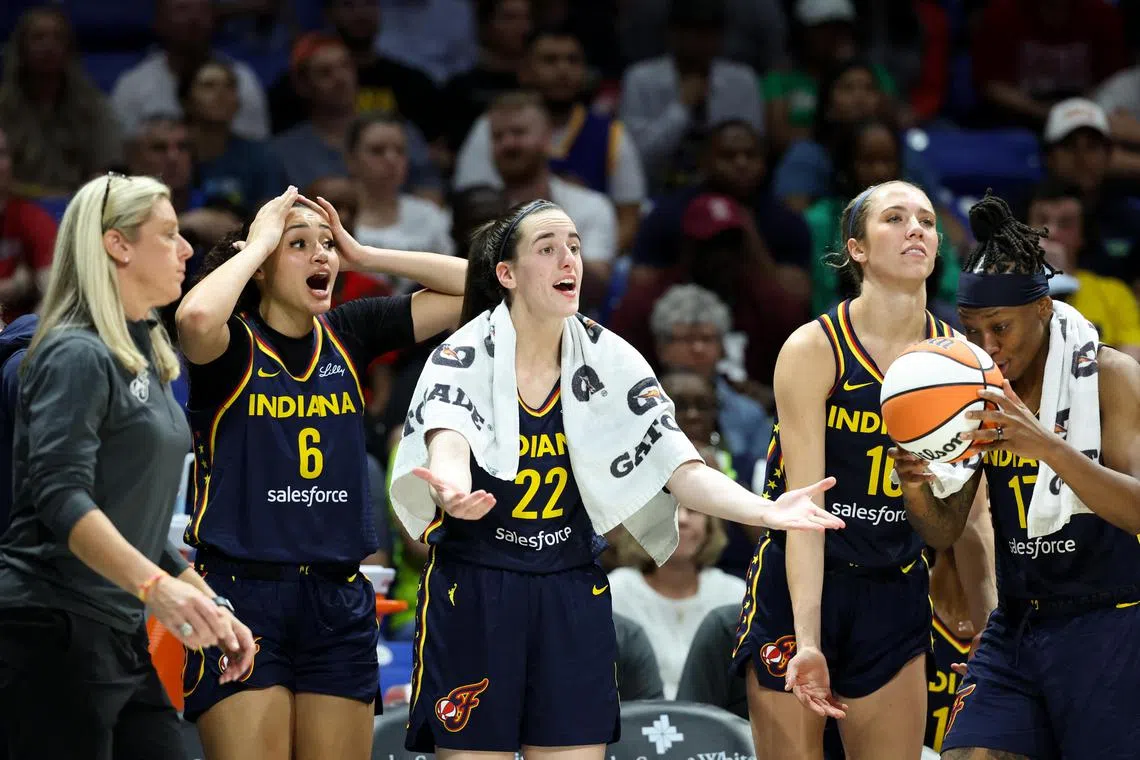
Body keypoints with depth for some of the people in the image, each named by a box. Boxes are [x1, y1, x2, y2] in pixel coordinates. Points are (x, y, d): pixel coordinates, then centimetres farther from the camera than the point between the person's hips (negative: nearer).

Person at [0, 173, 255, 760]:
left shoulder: (143, 358, 18)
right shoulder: (78, 355, -11)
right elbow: (61, 497, -23)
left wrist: (209, 605, 20)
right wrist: (157, 586, -34)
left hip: (120, 638, 9)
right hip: (53, 632, -9)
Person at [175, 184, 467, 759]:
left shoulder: (348, 335, 9)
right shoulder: (234, 343, -5)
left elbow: (475, 287, 10)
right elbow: (196, 317, -30)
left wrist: (363, 255, 3)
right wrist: (259, 242, -14)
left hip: (339, 601, 5)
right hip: (243, 593, -5)